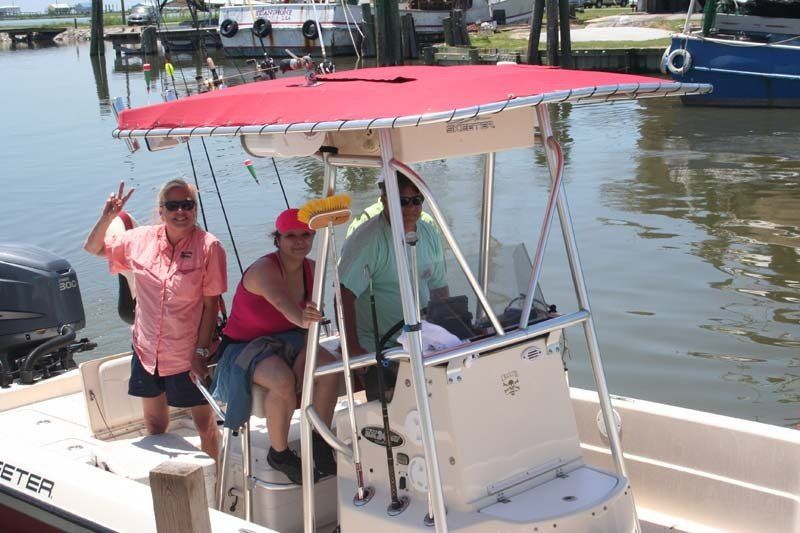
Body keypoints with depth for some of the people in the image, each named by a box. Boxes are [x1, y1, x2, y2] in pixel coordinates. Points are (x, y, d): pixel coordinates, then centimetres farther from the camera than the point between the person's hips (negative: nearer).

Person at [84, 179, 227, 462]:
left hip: (189, 356, -4)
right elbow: (93, 247, 11)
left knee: (205, 424, 7)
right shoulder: (142, 239, -2)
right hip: (147, 351, 4)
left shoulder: (208, 246, -14)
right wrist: (107, 218, -8)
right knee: (154, 423, 20)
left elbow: (211, 305, -13)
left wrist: (201, 352, -15)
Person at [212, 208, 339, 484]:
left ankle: (320, 441, -7)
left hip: (287, 341, 6)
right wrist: (301, 319, -68)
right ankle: (279, 453, -13)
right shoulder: (264, 270, -23)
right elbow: (281, 302, -46)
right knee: (283, 380, -36)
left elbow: (310, 313, -8)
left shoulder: (311, 269, -1)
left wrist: (305, 354, -25)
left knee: (329, 367, -24)